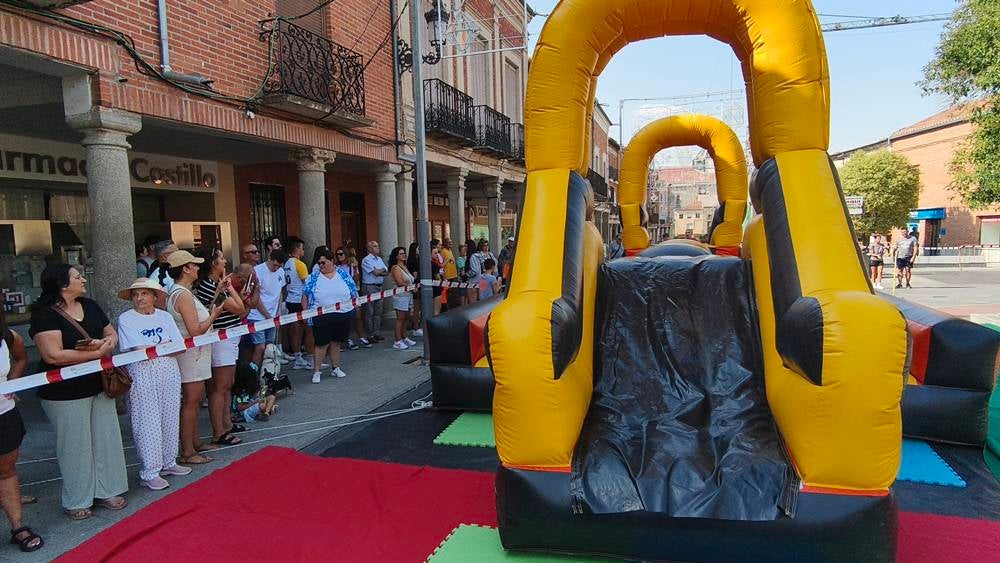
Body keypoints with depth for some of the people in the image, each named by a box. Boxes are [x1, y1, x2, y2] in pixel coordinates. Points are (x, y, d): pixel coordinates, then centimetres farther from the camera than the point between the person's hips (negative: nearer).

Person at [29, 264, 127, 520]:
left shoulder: (90, 305, 4)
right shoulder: (45, 315, -16)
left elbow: (112, 334, 12)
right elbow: (53, 355, -24)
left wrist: (106, 342, -12)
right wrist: (97, 353, -20)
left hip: (99, 386, 7)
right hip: (65, 393, -6)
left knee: (106, 439, 12)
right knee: (76, 446, 5)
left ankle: (106, 491, 27)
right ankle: (77, 501, 22)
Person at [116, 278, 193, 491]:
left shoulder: (164, 316, 8)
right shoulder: (126, 319, -4)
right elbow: (140, 350, -13)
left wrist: (154, 348, -11)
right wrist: (166, 345, -4)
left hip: (169, 372, 4)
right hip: (142, 375, -4)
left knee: (171, 418, 10)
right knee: (148, 423, -2)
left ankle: (168, 462, 25)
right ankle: (149, 473, 7)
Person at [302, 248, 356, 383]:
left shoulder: (343, 274, 5)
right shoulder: (314, 277, 2)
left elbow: (354, 292, 11)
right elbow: (305, 296, 4)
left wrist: (355, 303, 3)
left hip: (344, 316, 2)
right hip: (322, 318, -2)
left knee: (336, 342, 14)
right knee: (322, 344, -2)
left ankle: (336, 368, 26)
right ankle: (316, 371, 9)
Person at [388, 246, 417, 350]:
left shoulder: (405, 267, 17)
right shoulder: (395, 268, -9)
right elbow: (400, 283, -17)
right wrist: (412, 287, -10)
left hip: (408, 295, 8)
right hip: (401, 296, -8)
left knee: (406, 318, 12)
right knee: (400, 319, -6)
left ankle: (404, 338, 21)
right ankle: (398, 341, -3)